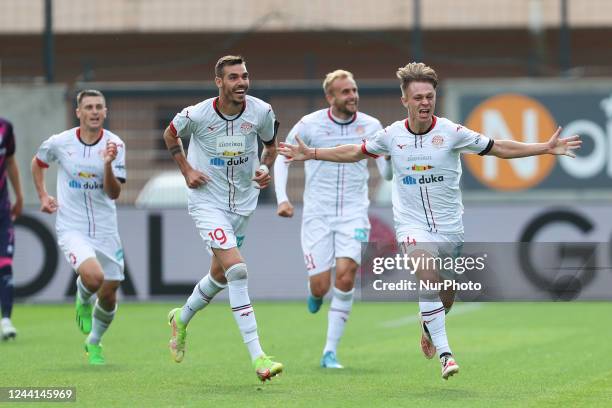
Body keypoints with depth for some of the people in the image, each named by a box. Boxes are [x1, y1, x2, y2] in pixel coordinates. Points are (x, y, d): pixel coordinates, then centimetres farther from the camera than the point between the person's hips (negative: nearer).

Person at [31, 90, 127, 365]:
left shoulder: (115, 145, -6)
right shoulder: (59, 143, -5)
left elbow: (114, 193, -12)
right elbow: (38, 163, 17)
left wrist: (108, 165, -28)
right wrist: (42, 196, 8)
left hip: (105, 229, 2)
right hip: (71, 227, -2)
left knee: (108, 297, 4)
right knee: (94, 277, -29)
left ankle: (94, 343, 33)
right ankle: (83, 300, 8)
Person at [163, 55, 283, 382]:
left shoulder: (261, 111, -9)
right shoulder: (197, 115, -16)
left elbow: (270, 145, 12)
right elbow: (170, 135, 6)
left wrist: (265, 168, -6)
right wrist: (187, 170, -2)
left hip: (243, 203, 5)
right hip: (208, 202, -5)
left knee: (220, 275, 18)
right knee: (237, 270, -20)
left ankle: (182, 318, 49)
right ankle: (257, 357, -23)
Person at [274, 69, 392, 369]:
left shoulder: (371, 126, 0)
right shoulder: (309, 125, -4)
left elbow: (387, 173, 3)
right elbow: (282, 158, 8)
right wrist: (282, 199, -3)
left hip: (353, 213, 0)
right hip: (317, 214, 0)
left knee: (345, 276, -18)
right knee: (320, 287, -6)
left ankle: (331, 351, -9)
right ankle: (315, 293, 36)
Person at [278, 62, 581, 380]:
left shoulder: (451, 132, -8)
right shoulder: (392, 135, -3)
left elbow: (498, 148, -1)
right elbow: (354, 152, 14)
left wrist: (546, 148, -8)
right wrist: (311, 154, 11)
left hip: (449, 226, 1)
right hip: (412, 223, -1)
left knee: (446, 296, 9)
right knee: (427, 277, -26)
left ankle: (428, 326, 45)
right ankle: (445, 354, -25)